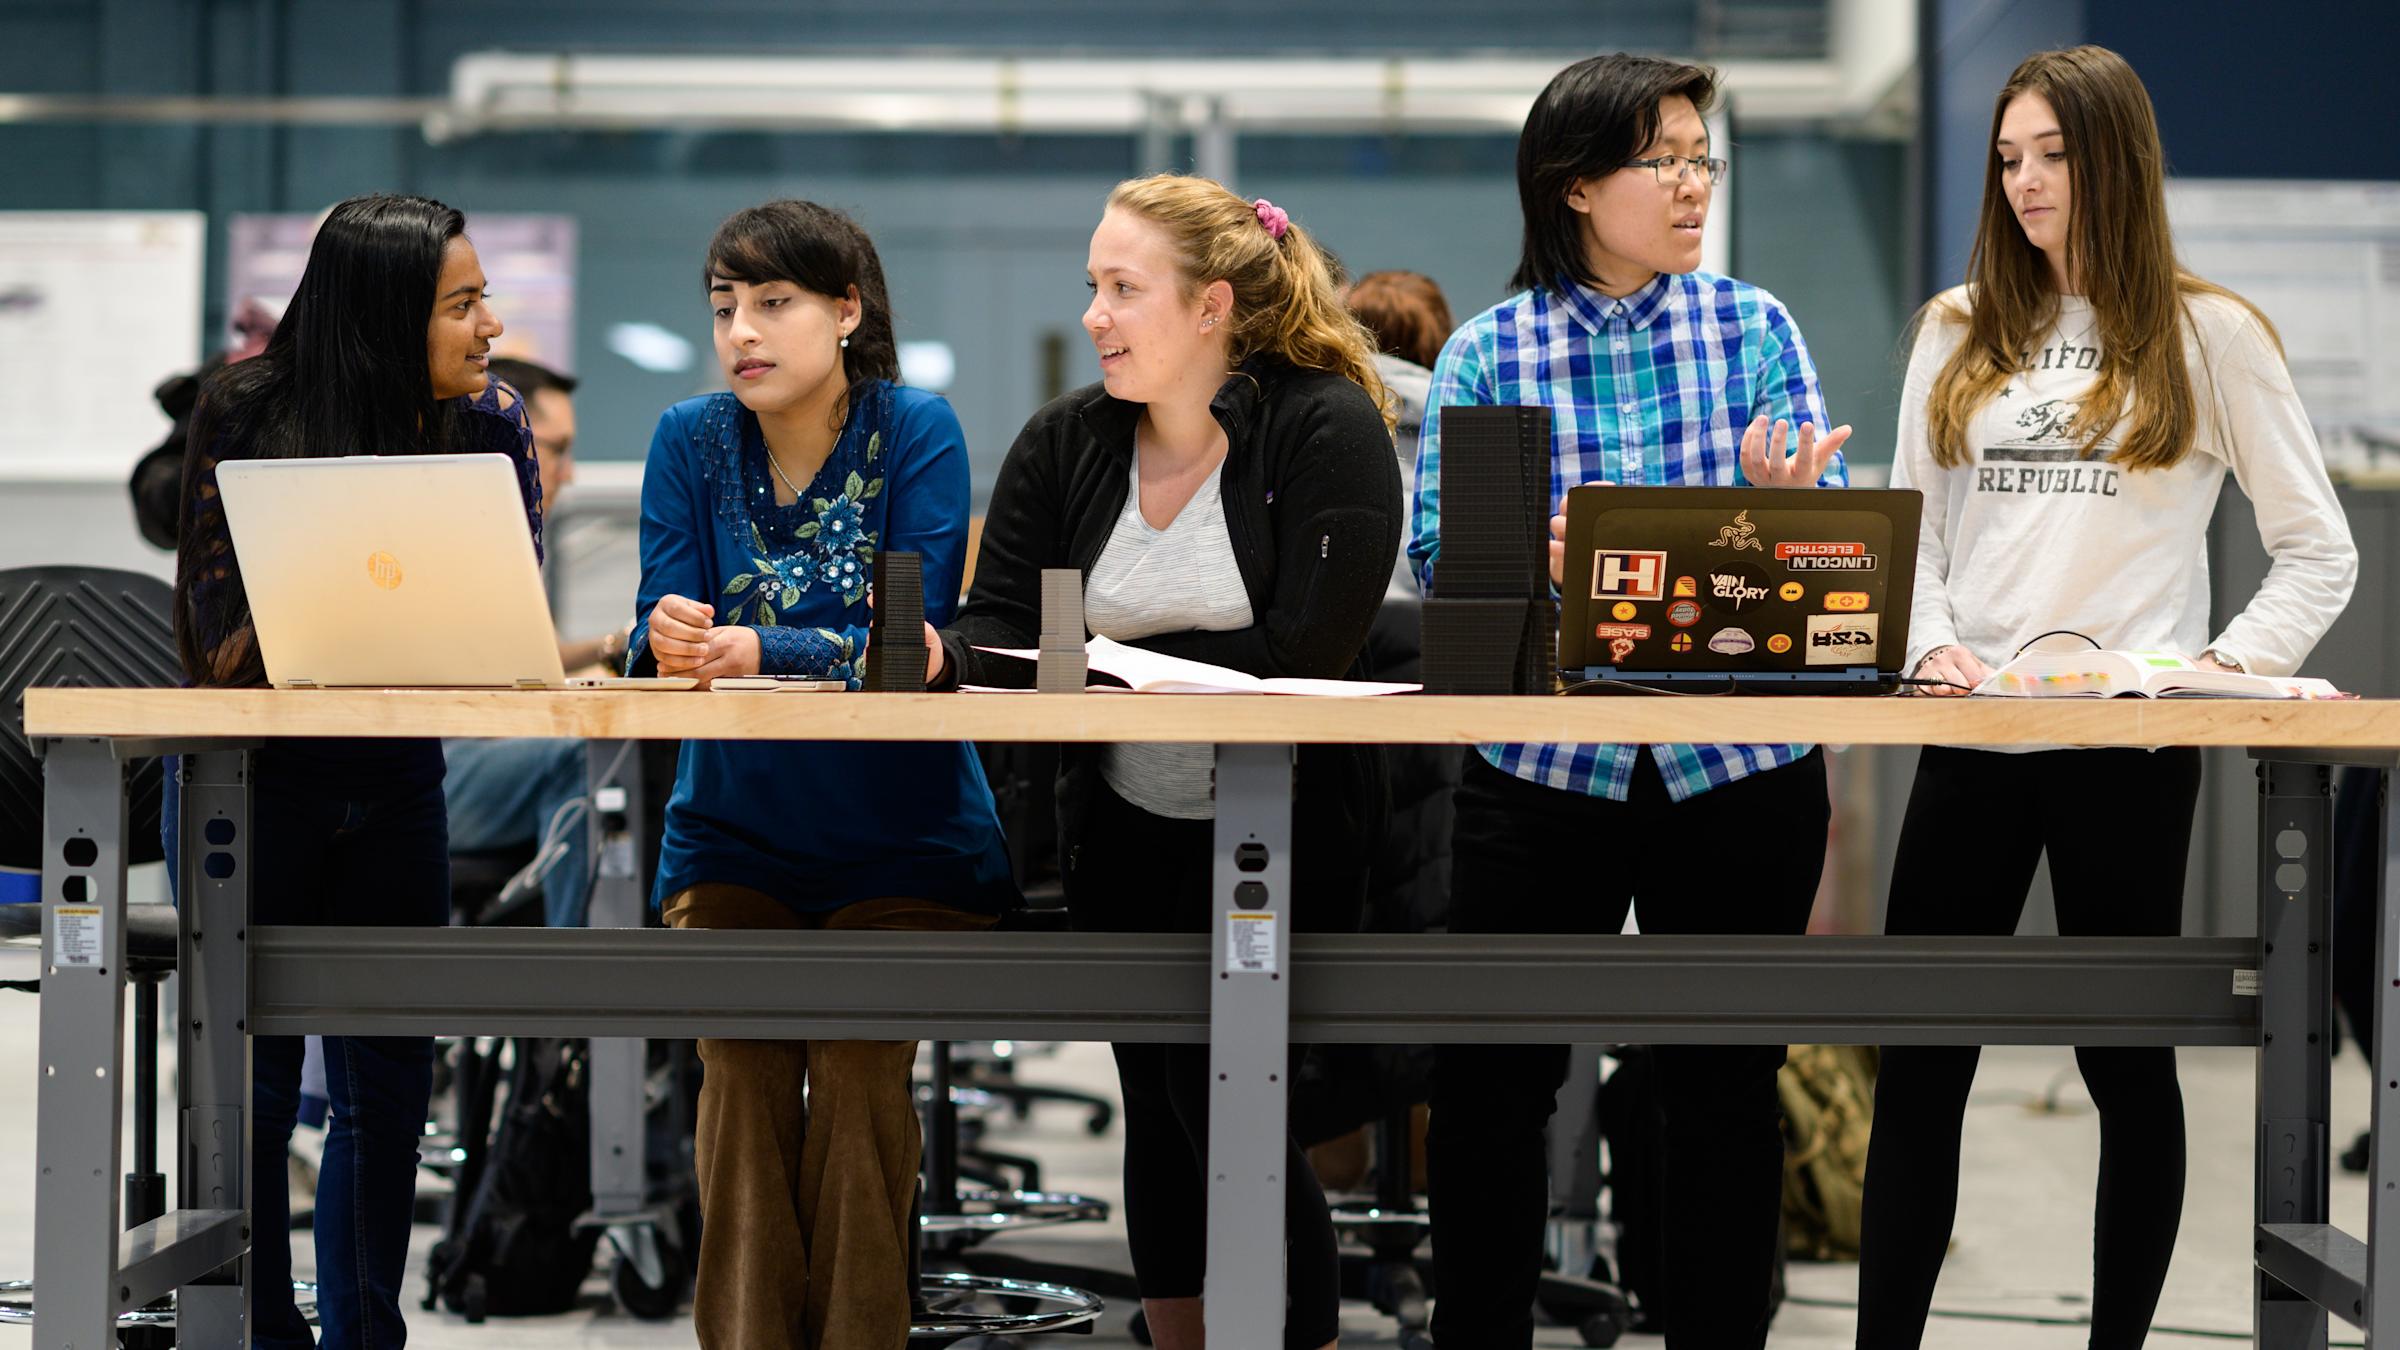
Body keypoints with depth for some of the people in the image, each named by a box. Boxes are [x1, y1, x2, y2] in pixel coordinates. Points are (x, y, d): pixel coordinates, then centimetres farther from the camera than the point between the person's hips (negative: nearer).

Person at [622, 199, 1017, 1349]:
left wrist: (758, 650, -31)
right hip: (733, 834, 2)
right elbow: (659, 641, -5)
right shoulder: (690, 440, 2)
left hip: (901, 835, -2)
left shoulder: (919, 434, -7)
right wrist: (673, 645, -29)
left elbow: (911, 643, -16)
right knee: (742, 1058, -19)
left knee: (860, 1059, -21)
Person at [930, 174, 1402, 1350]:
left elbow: (1302, 655, -21)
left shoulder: (1326, 430, -13)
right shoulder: (1063, 443, 2)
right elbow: (1003, 630, -5)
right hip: (1124, 834, 5)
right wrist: (941, 658, -28)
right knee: (1158, 1117, 14)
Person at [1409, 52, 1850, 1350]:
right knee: (1489, 1085, 2)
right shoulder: (1487, 352, 2)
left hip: (1739, 767, 1)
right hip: (1543, 766, -1)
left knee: (1725, 1091, 7)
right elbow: (1438, 550, -5)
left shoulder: (1754, 327, 5)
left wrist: (1785, 504, -22)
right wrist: (1540, 560, -24)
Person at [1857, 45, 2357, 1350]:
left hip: (2129, 748, -3)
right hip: (1969, 737, 3)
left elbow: (2318, 552, 3)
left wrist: (2227, 667, -11)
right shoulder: (1959, 330, 11)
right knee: (1918, 1059, 1)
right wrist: (1931, 646, -5)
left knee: (2126, 1056, 5)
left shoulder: (2209, 336, 1)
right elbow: (1906, 529, 13)